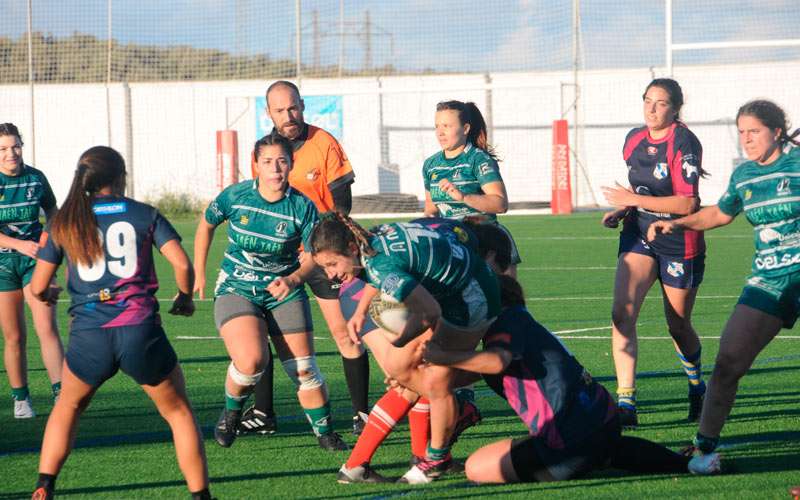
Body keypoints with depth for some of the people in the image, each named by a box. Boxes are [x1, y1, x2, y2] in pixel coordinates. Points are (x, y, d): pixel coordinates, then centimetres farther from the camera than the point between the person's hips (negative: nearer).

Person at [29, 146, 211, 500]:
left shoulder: (65, 222, 10)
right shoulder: (145, 214, 6)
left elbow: (38, 288, 11)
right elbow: (182, 264, -2)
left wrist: (46, 295, 35)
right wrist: (184, 299, 18)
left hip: (89, 336, 2)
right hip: (140, 332, -1)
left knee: (68, 407, 26)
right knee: (179, 413, 16)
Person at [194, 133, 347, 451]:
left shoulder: (302, 207, -11)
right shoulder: (235, 196, -10)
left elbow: (314, 254, -6)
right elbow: (206, 224, 9)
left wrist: (294, 279, -26)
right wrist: (199, 272, 14)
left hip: (284, 293, 1)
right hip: (236, 290, -1)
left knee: (304, 369, -4)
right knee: (251, 360, -25)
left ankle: (324, 432, 15)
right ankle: (231, 411, 4)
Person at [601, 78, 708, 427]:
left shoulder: (684, 143, -16)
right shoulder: (634, 140, 5)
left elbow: (687, 204, -22)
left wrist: (634, 200, -21)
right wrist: (622, 212, 3)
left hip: (680, 244, -5)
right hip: (639, 236, 5)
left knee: (678, 326, 10)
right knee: (622, 313, -16)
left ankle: (697, 386, 40)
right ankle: (625, 403, -19)